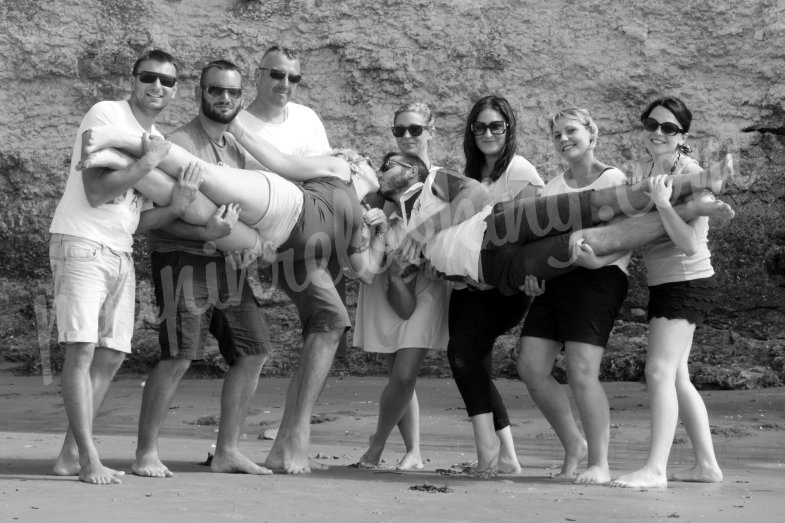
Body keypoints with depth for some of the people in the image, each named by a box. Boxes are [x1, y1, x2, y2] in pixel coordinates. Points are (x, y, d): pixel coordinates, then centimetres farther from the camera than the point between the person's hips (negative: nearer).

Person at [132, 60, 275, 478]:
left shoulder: (236, 149, 14)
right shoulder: (179, 145, -11)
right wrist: (205, 232, -29)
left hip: (227, 262, 8)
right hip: (181, 258, -8)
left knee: (253, 350, 6)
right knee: (178, 357, -14)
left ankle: (227, 451, 15)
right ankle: (146, 454, -2)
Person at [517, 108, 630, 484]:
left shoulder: (613, 180, 2)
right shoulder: (553, 187, 20)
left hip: (598, 277, -6)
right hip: (555, 280, 6)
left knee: (581, 372, -17)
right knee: (531, 367, -4)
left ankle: (599, 464, -6)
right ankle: (572, 445, 15)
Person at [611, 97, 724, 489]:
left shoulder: (692, 176, -16)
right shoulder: (642, 169, 7)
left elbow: (690, 244, -21)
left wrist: (663, 203, -29)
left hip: (687, 281, -9)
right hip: (663, 282, 9)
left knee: (660, 372, -15)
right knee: (676, 378, 13)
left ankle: (655, 468, -17)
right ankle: (706, 464, 22)